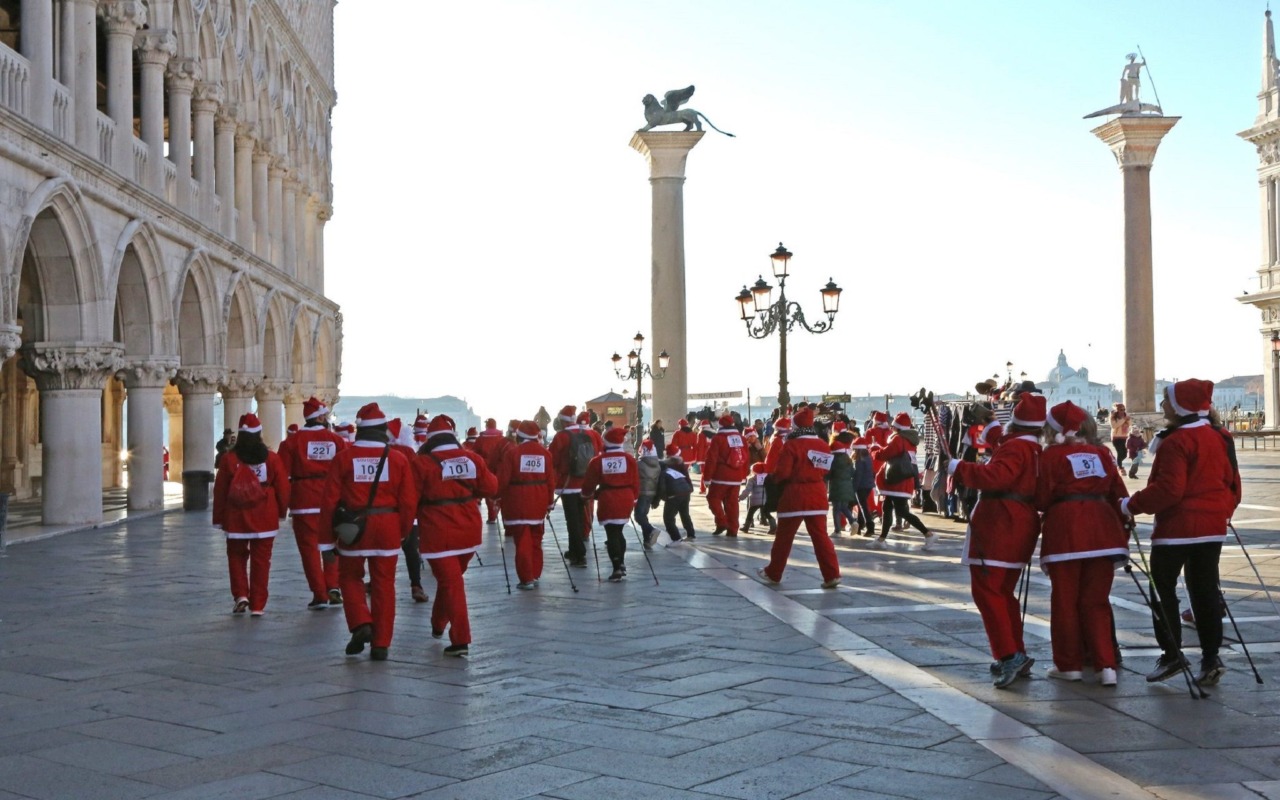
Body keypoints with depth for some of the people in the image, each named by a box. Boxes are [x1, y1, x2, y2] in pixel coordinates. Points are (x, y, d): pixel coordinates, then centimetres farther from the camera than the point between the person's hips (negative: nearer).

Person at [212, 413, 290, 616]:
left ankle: (241, 595, 3)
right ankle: (258, 605, 6)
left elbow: (220, 491, -1)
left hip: (236, 518, 0)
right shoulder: (271, 458, -4)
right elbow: (282, 488, 1)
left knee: (236, 556, 17)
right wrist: (282, 512, 18)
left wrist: (218, 518, 9)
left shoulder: (229, 459, -6)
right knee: (261, 561, 6)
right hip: (265, 520, 0)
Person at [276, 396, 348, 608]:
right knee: (330, 546, 18)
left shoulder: (293, 442, -1)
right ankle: (333, 588, 8)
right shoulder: (336, 440, 3)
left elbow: (283, 474, -4)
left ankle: (320, 595, 2)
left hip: (304, 502, -2)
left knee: (309, 547, 4)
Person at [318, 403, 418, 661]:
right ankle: (381, 644, 10)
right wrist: (403, 532, 13)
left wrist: (326, 534, 4)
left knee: (350, 577, 19)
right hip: (387, 528, 1)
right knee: (384, 585, 9)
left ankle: (361, 624, 0)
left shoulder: (344, 457, -5)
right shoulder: (398, 459, -2)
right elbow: (409, 502, -1)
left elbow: (330, 500, -5)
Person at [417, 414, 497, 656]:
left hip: (438, 533, -5)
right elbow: (490, 488, 4)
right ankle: (439, 625, 39)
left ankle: (461, 640, -5)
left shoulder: (424, 462, -12)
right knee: (452, 578, 23)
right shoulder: (472, 458, -1)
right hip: (469, 531, 5)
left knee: (451, 582, 0)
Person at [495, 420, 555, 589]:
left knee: (522, 541, 1)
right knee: (536, 540, 16)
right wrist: (549, 501, 15)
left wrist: (497, 496, 6)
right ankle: (535, 576, 20)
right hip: (538, 503, 4)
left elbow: (502, 479, -9)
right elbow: (551, 480, 4)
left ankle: (527, 579, 0)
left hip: (518, 503, -4)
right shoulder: (545, 453, 1)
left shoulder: (511, 452, -8)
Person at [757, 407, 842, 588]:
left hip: (795, 495, -5)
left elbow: (781, 473, -14)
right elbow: (825, 471, 13)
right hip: (818, 494, 5)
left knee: (784, 537, 8)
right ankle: (832, 575, -2)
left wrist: (771, 478, 4)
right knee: (820, 536, 6)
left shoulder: (792, 445, -13)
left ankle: (773, 574, 20)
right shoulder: (823, 445, 5)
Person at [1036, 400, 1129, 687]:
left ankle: (1069, 664, 12)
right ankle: (1106, 665, 1)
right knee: (1097, 600, 9)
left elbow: (1042, 498, -3)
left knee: (1065, 600, 6)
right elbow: (1118, 493, 11)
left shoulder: (1052, 454, 1)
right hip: (1103, 528, 4)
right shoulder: (1101, 452, 14)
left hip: (1065, 530, -4)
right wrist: (1121, 532, 18)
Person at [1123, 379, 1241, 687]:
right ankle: (1211, 657, 9)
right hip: (1212, 527, 7)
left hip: (1177, 528, -7)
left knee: (1163, 589, 4)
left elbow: (1169, 489, -22)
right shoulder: (1221, 439, 9)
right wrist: (1224, 512, 24)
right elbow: (1232, 483, 13)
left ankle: (1172, 653, 2)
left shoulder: (1176, 442, -16)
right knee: (1205, 590, 10)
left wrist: (1132, 505, -14)